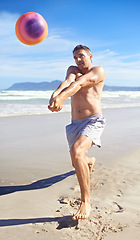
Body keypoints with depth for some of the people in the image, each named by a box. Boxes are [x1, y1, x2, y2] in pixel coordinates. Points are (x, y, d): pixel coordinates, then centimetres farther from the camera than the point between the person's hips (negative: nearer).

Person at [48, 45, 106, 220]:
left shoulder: (98, 71, -1)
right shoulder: (73, 70, 14)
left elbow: (79, 83, -22)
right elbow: (68, 81, -11)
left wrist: (62, 97, -40)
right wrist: (55, 95, -34)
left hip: (93, 121, -6)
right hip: (75, 124, 6)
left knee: (76, 151, -32)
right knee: (77, 162, 19)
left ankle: (85, 202, -23)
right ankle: (89, 161, 59)